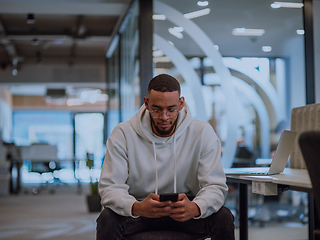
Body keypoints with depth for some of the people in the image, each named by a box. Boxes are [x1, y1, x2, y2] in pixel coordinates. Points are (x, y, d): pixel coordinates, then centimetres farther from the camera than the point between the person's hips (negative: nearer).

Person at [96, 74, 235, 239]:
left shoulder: (203, 133, -8)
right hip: (140, 212, -1)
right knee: (107, 220, -31)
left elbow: (215, 186, -13)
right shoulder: (123, 134, -10)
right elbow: (110, 187, -16)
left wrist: (194, 208, -38)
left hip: (183, 210, 1)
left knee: (223, 217, -26)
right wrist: (136, 207, -39)